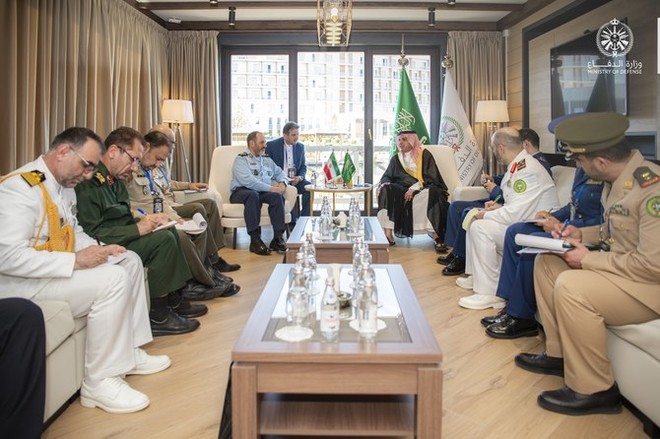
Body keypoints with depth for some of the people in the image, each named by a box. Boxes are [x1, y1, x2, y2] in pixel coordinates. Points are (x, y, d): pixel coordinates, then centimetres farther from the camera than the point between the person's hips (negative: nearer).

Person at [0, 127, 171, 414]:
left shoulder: (65, 185, 9)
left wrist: (99, 249, 1)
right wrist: (75, 261, -28)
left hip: (59, 268, 10)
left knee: (130, 262, 8)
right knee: (113, 279, -26)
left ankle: (129, 352, 11)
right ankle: (99, 382, -14)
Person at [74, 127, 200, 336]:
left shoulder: (115, 181, 13)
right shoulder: (88, 183, -19)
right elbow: (91, 233, -25)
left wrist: (145, 220, -2)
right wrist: (138, 229, -24)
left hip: (120, 239, 10)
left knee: (169, 231, 6)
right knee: (163, 239, -21)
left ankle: (174, 299, 8)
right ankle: (156, 314, -12)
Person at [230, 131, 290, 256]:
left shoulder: (267, 159, 23)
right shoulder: (241, 159, 0)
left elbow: (280, 173, 29)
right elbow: (248, 181, -14)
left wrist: (282, 182, 3)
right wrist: (270, 188, -17)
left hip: (263, 192, 5)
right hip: (241, 192, -5)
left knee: (277, 196, -27)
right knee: (253, 194, -39)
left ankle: (277, 238, -29)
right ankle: (255, 240, -39)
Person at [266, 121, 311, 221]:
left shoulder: (300, 146, 13)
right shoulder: (271, 145, -1)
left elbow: (303, 167, 17)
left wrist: (300, 177, -7)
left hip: (295, 180, 4)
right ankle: (292, 221, -22)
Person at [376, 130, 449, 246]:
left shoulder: (424, 155, 4)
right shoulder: (396, 159, 18)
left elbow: (431, 177, -6)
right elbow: (387, 176, 14)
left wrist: (414, 187, -21)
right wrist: (384, 184, -11)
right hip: (402, 189, 3)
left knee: (433, 192, -37)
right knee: (386, 191, -27)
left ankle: (437, 236, -38)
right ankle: (388, 233, -34)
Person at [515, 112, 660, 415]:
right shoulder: (620, 178, 2)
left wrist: (588, 259, -20)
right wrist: (582, 234, 3)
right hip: (620, 267, 10)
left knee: (570, 286, -29)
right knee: (547, 262, 7)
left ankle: (594, 390, -12)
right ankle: (559, 354, 12)